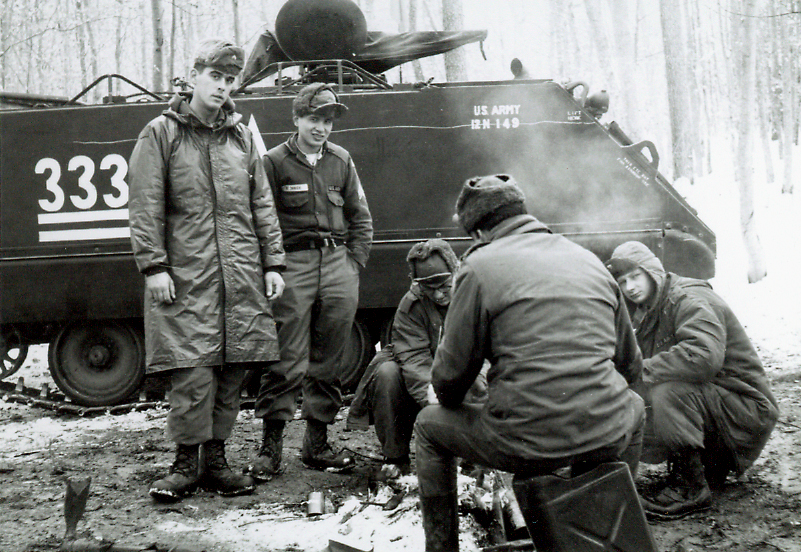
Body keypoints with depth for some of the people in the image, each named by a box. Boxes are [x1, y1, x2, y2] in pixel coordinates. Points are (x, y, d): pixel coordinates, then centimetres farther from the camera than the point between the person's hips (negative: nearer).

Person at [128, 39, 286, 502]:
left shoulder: (242, 137, 16)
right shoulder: (161, 134, 3)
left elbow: (262, 205, 16)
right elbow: (146, 207, -2)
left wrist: (273, 263, 9)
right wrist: (153, 265, -10)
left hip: (242, 278, 4)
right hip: (185, 276, -4)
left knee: (233, 371, 5)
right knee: (193, 372, -7)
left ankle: (216, 458, 18)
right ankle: (187, 462, 7)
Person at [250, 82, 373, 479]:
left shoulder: (341, 161, 13)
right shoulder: (274, 162, 1)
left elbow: (361, 219, 18)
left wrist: (354, 264, 8)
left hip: (338, 262, 4)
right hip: (292, 265, -4)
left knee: (329, 361, 8)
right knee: (287, 361, -8)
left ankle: (317, 442, 17)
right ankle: (271, 445, -2)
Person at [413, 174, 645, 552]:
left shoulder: (481, 265, -1)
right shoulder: (588, 259, 15)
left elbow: (451, 371, 0)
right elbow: (631, 367, 19)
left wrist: (449, 401, 23)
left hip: (524, 443, -4)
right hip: (607, 440, 4)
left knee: (429, 426, 23)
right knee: (634, 407, 39)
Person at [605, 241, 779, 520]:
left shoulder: (689, 299, -19)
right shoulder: (649, 313, 11)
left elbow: (705, 356, -37)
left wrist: (644, 370, -30)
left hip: (746, 409, -9)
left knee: (669, 392, -33)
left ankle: (689, 488, -19)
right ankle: (712, 464, 14)